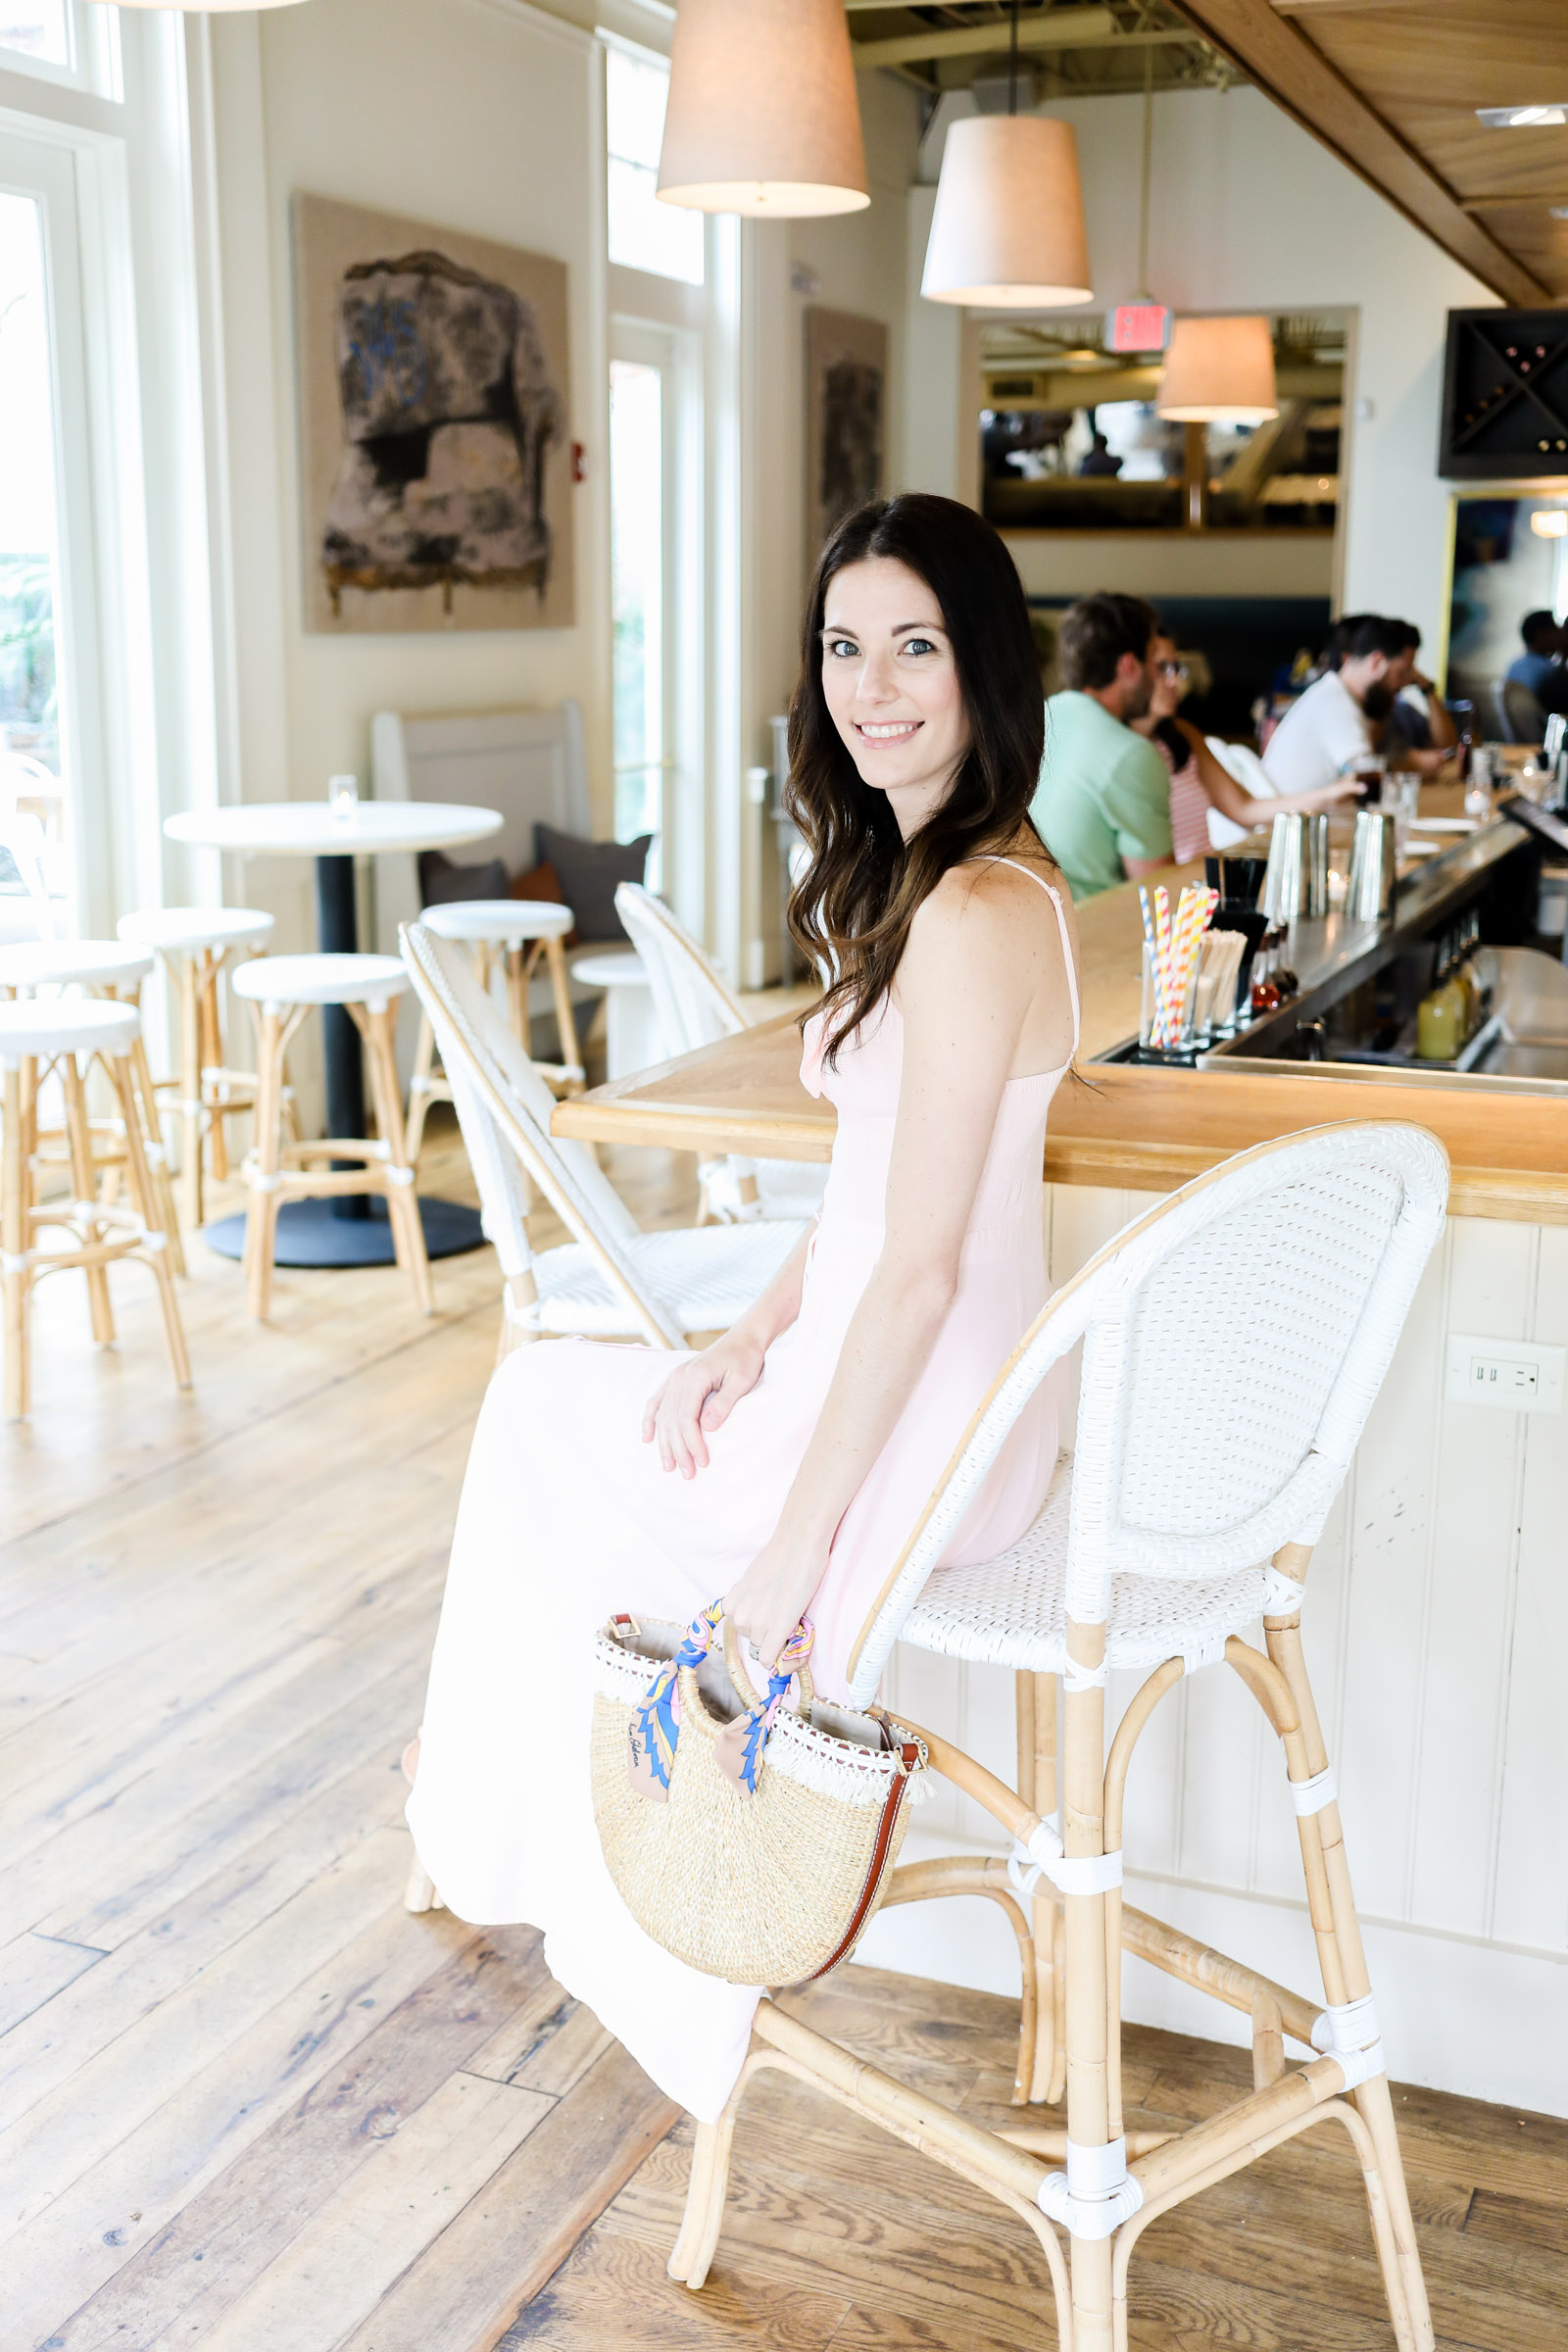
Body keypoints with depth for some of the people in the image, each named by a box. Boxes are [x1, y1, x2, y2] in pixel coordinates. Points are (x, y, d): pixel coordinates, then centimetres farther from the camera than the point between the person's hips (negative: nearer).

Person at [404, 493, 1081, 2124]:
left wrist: (790, 1557, -21)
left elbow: (922, 1264, -25)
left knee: (540, 1445, 10)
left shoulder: (972, 916, -24)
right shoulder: (939, 875, 7)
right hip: (890, 1383, 9)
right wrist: (754, 1338, 3)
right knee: (543, 1393, 19)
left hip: (915, 1439, -9)